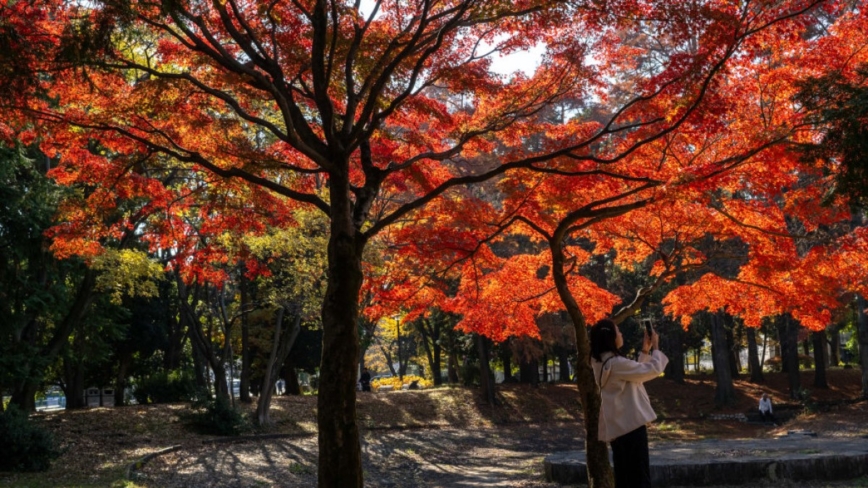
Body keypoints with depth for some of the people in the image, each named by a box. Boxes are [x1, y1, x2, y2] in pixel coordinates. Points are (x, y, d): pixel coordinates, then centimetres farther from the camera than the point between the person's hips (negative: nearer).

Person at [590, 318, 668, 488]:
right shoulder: (616, 364, -19)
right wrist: (655, 347, 3)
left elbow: (637, 373, 20)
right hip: (630, 425, -10)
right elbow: (654, 369, -13)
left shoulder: (603, 363, 11)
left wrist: (645, 350, 13)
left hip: (618, 426, 10)